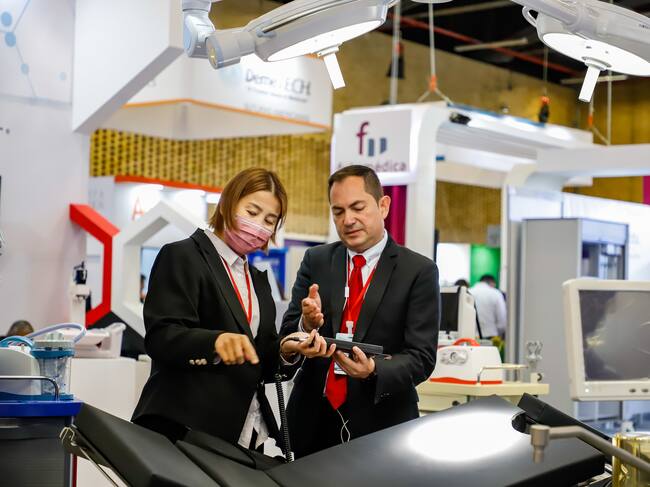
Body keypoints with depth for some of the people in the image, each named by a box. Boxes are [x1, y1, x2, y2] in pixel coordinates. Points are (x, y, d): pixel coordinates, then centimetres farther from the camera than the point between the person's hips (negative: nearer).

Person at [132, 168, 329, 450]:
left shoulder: (258, 280, 19)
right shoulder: (182, 257, -3)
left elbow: (260, 365, 16)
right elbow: (160, 337, -16)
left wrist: (285, 351, -5)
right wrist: (216, 342, -33)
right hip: (186, 429, -7)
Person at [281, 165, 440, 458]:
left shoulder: (419, 271, -5)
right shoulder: (315, 261, 4)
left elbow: (422, 357, -9)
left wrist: (374, 370, -28)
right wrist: (307, 324, -21)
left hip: (382, 423, -2)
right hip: (313, 420, 3)